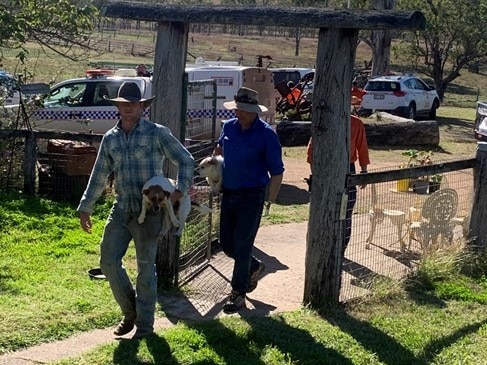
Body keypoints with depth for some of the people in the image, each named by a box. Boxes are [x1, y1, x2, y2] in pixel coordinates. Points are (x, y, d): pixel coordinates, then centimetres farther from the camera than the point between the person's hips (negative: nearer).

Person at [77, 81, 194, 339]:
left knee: (145, 267, 1)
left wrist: (180, 189, -19)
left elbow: (185, 160, -5)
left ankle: (145, 324, 14)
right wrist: (85, 207, 13)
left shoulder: (156, 133, -5)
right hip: (121, 209, 5)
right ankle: (129, 313, 22)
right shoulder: (110, 138, 9)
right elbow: (99, 176, 15)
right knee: (109, 261, 2)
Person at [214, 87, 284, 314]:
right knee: (226, 243, 12)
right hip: (228, 193, 6)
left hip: (251, 196, -6)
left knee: (242, 246, -3)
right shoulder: (229, 127, 4)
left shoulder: (266, 134, -12)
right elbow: (219, 148, 28)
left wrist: (269, 202, -14)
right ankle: (254, 268, 38)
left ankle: (238, 295, 8)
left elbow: (277, 172, -11)